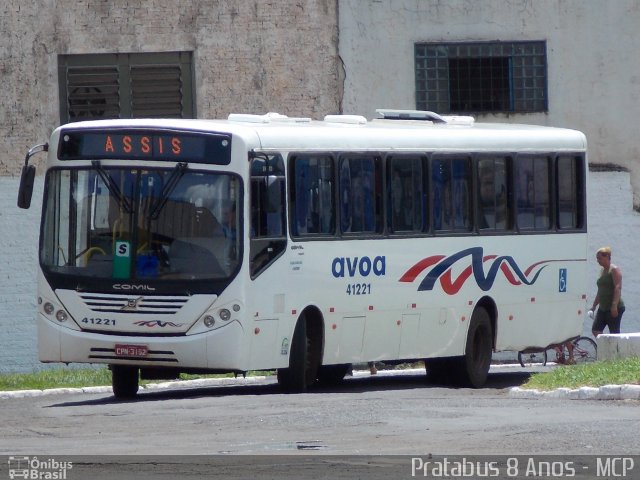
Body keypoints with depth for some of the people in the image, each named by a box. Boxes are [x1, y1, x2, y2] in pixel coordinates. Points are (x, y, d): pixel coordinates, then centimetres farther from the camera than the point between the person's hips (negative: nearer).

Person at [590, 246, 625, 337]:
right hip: (603, 308, 9)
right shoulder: (602, 271, 17)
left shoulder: (614, 270, -9)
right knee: (595, 330, 1)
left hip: (614, 308, -9)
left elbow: (618, 288, -19)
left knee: (614, 333, -7)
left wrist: (614, 305, -27)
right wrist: (594, 305, 23)